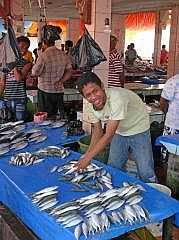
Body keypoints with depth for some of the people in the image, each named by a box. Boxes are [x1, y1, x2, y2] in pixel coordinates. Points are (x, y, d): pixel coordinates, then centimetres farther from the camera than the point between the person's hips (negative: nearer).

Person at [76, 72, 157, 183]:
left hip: (138, 131, -6)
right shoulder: (90, 105, -15)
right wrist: (87, 154, -13)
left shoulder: (117, 98, -38)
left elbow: (109, 135, -35)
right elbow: (98, 131, -2)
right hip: (119, 133, 6)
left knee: (146, 174, -3)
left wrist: (88, 158, -31)